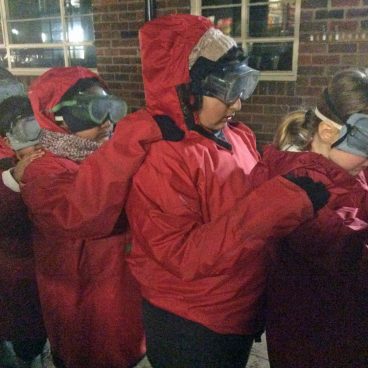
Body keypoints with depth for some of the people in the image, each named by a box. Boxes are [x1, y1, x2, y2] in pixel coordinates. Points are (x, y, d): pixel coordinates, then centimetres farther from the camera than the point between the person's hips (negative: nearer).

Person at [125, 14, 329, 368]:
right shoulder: (159, 158, -24)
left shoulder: (237, 136, -1)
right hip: (188, 329, -7)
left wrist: (302, 185, -4)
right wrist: (280, 202, -33)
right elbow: (183, 256, -29)